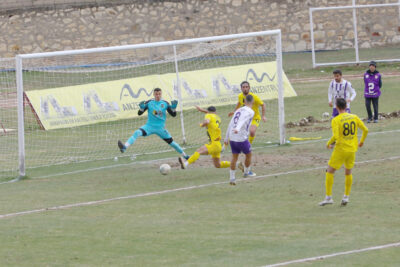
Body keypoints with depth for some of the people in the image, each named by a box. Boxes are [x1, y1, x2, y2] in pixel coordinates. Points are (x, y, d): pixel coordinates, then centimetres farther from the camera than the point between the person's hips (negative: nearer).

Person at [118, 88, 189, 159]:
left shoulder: (165, 103, 0)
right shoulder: (149, 103, -1)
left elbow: (173, 114, 2)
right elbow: (139, 113, -1)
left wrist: (174, 107, -17)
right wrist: (141, 107, -23)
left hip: (160, 128, 1)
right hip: (149, 126, -1)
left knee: (171, 142, 2)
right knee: (137, 133, -26)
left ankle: (185, 155, 21)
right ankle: (124, 147, -42)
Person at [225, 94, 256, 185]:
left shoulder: (238, 110, 16)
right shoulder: (250, 112, -4)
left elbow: (230, 124, 16)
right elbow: (242, 120, -24)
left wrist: (226, 138, 22)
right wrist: (237, 129, -40)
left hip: (232, 138, 6)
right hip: (242, 138, -6)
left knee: (234, 157, 14)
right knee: (248, 155, 18)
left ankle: (232, 178, 12)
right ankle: (247, 172, 34)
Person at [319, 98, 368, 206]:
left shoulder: (336, 120, -13)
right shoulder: (354, 117, 2)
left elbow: (335, 136, -23)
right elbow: (365, 130, 4)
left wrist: (329, 143, -4)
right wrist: (362, 141, 20)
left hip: (340, 149, -5)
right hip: (352, 149, 5)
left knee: (330, 172, 7)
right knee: (348, 172, 21)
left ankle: (328, 197, 3)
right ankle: (346, 197, 20)